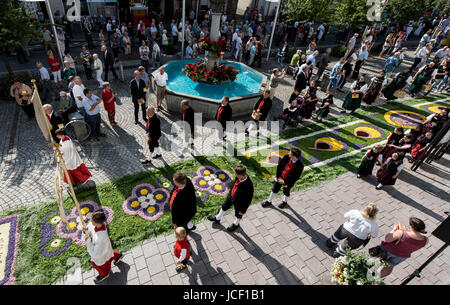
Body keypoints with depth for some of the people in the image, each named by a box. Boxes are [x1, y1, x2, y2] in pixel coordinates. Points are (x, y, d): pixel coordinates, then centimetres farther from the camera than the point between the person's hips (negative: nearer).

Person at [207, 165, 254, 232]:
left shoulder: (248, 186, -42)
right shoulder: (239, 176, -24)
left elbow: (248, 200, -26)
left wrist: (243, 210, -13)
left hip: (239, 203, -6)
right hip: (230, 196, 6)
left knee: (238, 215, 26)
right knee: (224, 207, 28)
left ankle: (236, 224, 59)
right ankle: (218, 218, 58)